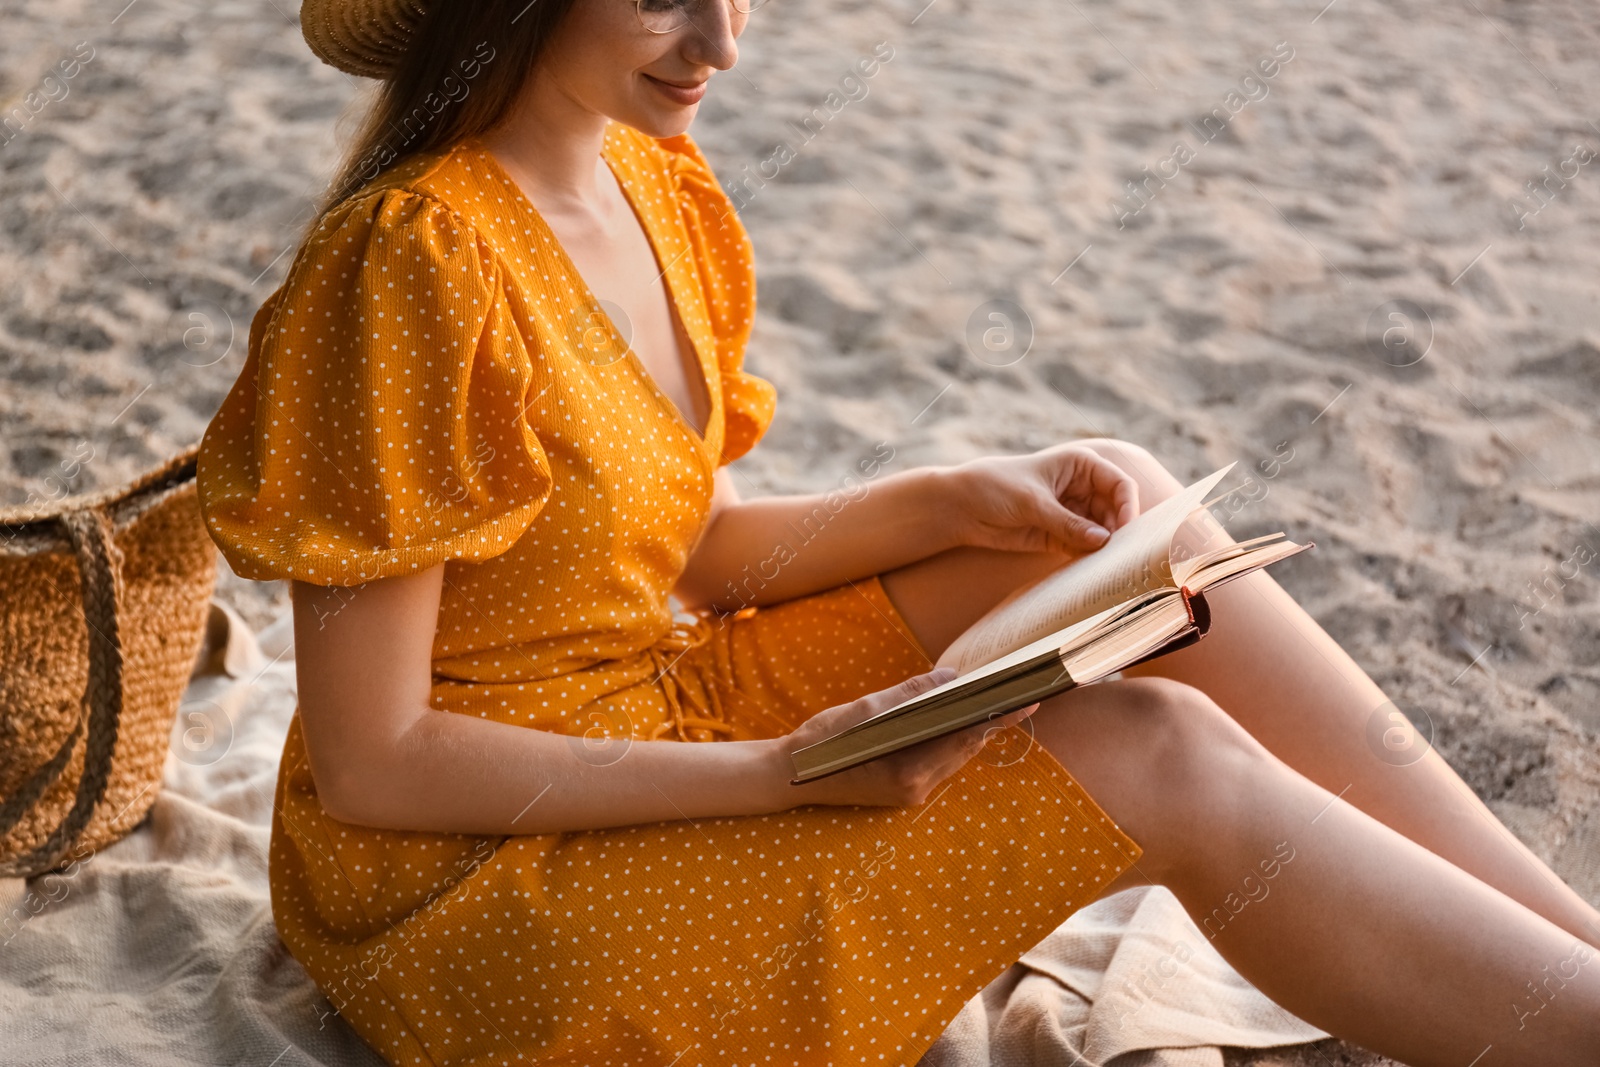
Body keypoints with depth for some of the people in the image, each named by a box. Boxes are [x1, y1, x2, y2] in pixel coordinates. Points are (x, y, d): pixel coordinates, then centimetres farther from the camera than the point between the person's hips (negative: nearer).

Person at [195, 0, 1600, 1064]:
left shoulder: (647, 182, 3)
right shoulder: (414, 262, -23)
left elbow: (689, 549, 9)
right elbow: (367, 764, -20)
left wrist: (952, 505, -7)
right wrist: (780, 774, -23)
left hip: (657, 717, 8)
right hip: (476, 869, -7)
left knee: (1115, 512, -5)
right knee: (1158, 758, -19)